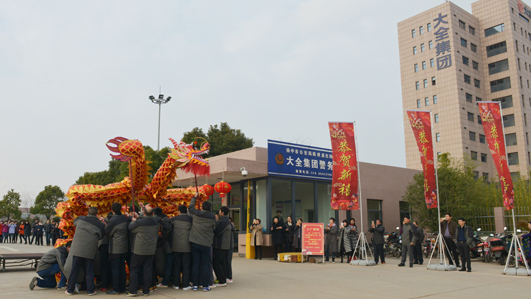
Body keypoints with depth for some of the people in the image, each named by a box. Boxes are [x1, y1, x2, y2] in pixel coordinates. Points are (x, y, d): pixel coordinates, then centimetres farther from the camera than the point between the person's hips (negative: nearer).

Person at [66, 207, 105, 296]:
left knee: (74, 270, 9)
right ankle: (90, 290, 11)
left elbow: (74, 222, 25)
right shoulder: (100, 225, 0)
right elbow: (100, 237, 7)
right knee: (89, 271, 8)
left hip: (77, 249, 1)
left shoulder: (81, 219, 3)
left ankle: (70, 290, 16)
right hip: (90, 251, -1)